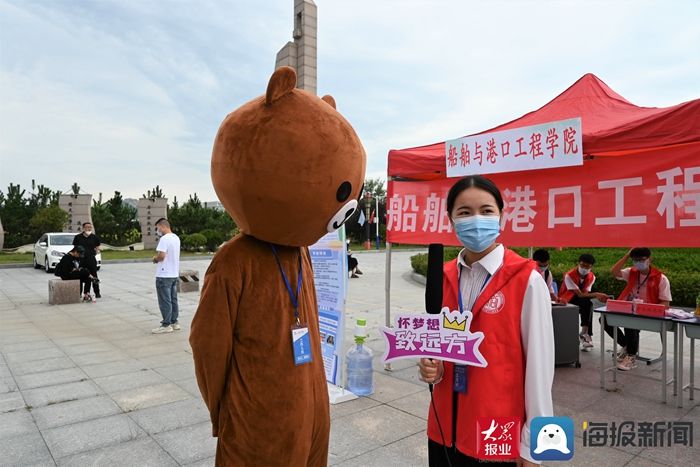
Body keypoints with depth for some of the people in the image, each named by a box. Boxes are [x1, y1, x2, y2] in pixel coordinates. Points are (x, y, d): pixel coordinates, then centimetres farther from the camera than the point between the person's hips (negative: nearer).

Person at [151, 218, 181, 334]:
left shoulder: (164, 239, -17)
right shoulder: (176, 238, 12)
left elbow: (161, 255, -25)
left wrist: (155, 258, -5)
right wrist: (158, 258, 8)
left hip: (164, 275, -9)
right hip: (175, 274, 9)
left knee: (165, 301, -1)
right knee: (173, 299, 14)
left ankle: (166, 325, 4)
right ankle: (174, 322, 20)